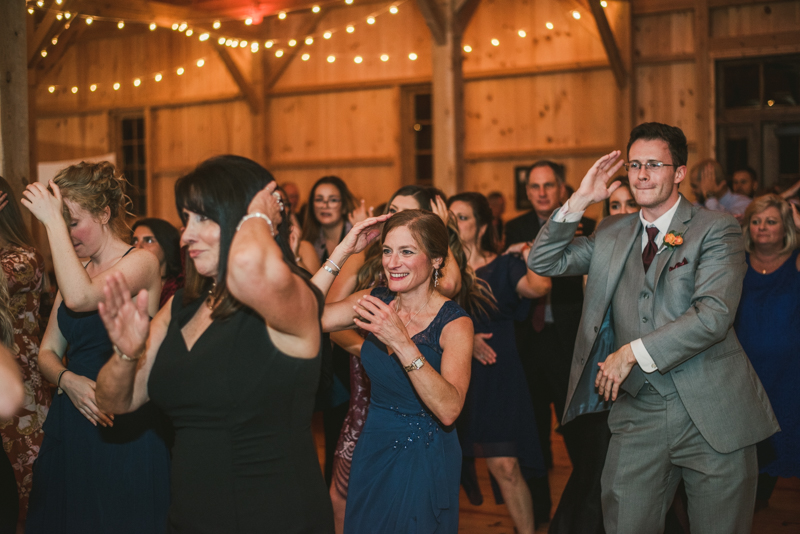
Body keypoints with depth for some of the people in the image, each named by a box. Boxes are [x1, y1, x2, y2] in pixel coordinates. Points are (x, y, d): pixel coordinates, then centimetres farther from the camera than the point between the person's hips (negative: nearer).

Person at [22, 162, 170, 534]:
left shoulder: (141, 262, -8)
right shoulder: (76, 271, 15)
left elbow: (80, 298, -27)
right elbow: (48, 352, 13)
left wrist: (54, 221, -20)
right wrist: (67, 380, -10)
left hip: (126, 430, -7)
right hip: (69, 428, 7)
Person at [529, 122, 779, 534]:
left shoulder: (716, 230, -2)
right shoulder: (612, 235, 14)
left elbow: (714, 315, -15)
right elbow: (543, 262, 10)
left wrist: (633, 352, -14)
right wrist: (579, 201, 1)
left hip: (711, 412, -3)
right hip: (637, 413, 4)